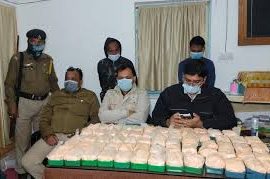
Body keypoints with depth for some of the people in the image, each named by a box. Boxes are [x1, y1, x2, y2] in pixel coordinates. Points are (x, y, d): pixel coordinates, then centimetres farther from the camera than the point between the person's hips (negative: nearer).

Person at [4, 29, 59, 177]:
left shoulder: (48, 60, 9)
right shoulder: (18, 58, -3)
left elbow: (53, 82, 17)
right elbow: (9, 83, -3)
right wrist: (12, 104, -10)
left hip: (44, 102, 4)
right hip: (24, 102, -3)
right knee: (22, 138, 3)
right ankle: (21, 170, 19)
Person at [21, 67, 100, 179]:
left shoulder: (90, 96, 14)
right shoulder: (56, 95, 22)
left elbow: (95, 119, 5)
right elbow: (44, 118, 15)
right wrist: (48, 134, -4)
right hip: (53, 136, 3)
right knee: (27, 162, -14)